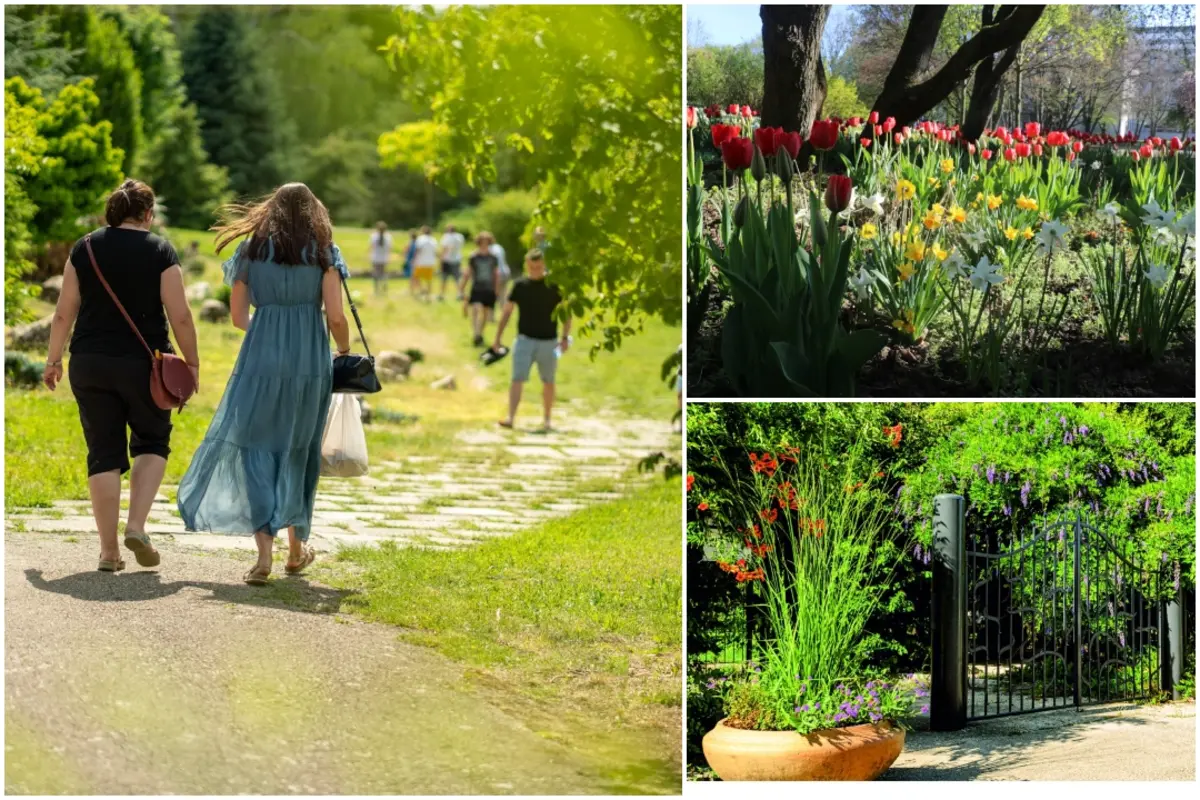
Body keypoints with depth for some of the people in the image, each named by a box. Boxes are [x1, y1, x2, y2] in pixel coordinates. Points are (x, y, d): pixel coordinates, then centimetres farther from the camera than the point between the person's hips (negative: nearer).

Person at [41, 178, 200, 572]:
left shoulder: (85, 248, 3)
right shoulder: (160, 251, -4)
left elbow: (64, 313, 3)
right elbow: (179, 315, -7)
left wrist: (53, 360, 12)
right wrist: (192, 362, 3)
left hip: (90, 363, 2)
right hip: (144, 363, -2)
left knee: (104, 452, 7)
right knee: (151, 441, 16)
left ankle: (108, 550, 6)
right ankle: (137, 526, -3)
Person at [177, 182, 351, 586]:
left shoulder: (251, 249, 8)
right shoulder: (323, 251, 4)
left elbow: (238, 317, 10)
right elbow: (336, 315, -4)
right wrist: (344, 350, 15)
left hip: (261, 357, -1)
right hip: (311, 360, 1)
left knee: (255, 446, 1)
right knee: (299, 449, 15)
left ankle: (264, 552, -15)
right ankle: (297, 548, 27)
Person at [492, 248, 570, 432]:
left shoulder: (554, 285, -2)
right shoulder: (520, 285, 2)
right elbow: (507, 312, 7)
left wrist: (565, 337, -9)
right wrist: (498, 338, 4)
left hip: (548, 341, 0)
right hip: (525, 339, 0)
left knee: (548, 382, 8)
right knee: (517, 379, -11)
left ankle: (546, 420, 20)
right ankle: (510, 417, -16)